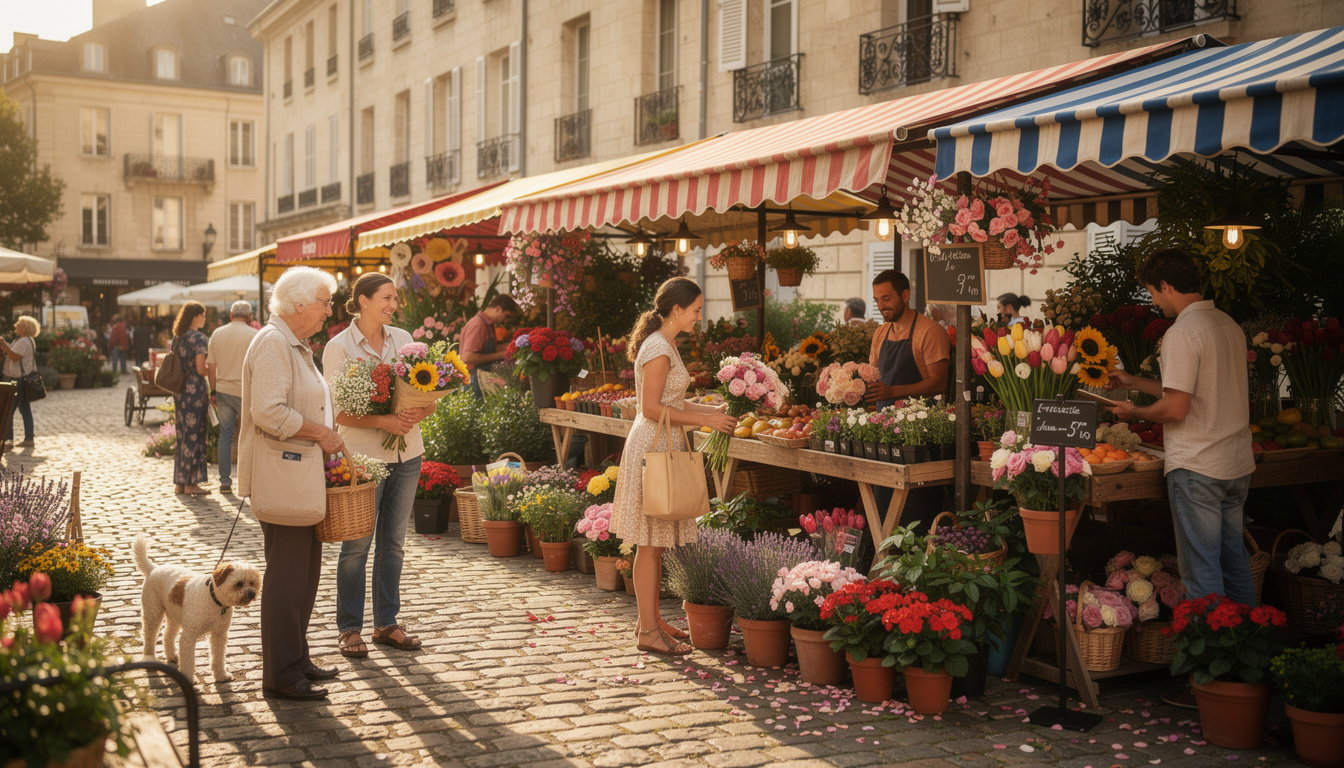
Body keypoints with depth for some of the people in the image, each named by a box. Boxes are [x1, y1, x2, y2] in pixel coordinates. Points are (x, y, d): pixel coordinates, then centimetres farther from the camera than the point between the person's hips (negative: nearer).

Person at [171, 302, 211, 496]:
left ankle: (179, 482, 17)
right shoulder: (199, 338, -13)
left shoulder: (177, 337, 11)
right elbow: (201, 369, -17)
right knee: (195, 434, -1)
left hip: (179, 390, 8)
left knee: (182, 434, 13)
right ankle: (190, 483, 1)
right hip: (195, 389, -8)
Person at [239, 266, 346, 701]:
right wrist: (320, 432, -16)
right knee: (286, 574, -6)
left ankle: (296, 660, 26)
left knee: (305, 568, 16)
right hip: (279, 474, -11)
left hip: (299, 473, 11)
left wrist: (329, 443, 18)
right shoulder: (273, 344, -15)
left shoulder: (295, 346, 19)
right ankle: (280, 676, 2)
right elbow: (269, 413, -25)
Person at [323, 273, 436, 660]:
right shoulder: (339, 347, -6)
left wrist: (420, 412, -14)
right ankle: (349, 628, 12)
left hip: (407, 453, 5)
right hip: (363, 455, -5)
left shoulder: (402, 339, 8)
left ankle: (386, 623, 21)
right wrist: (382, 421, -24)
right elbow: (338, 411, -11)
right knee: (357, 544, 0)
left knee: (393, 541, 11)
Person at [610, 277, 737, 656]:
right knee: (650, 542, -5)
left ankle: (651, 619, 22)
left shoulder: (665, 345, 15)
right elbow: (652, 409, -20)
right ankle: (648, 631, 1)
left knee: (657, 540, 14)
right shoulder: (658, 348, -16)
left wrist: (715, 410, 13)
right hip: (653, 447, -10)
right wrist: (705, 419, -16)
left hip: (664, 447, 10)